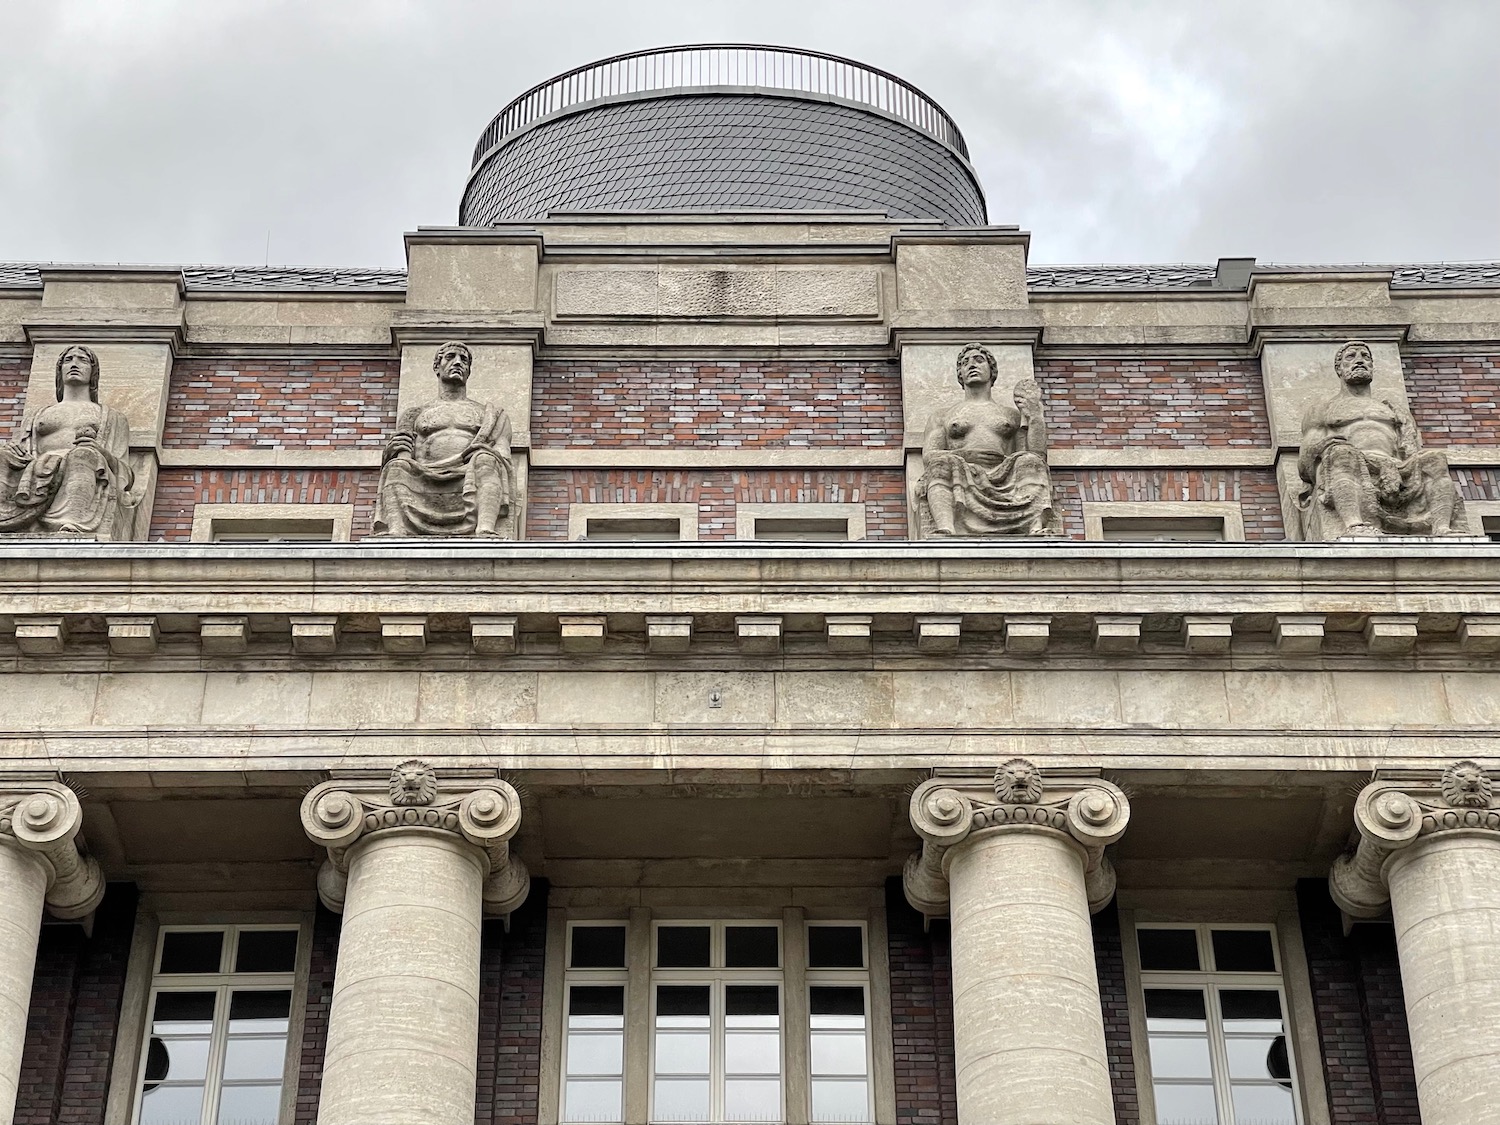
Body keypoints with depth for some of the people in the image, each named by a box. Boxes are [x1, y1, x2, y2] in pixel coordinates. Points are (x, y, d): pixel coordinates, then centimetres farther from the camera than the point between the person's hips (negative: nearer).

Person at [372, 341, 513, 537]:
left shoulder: (490, 414, 29)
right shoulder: (414, 415, 31)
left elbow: (503, 458, 12)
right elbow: (404, 455, 14)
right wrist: (396, 449, -12)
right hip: (426, 486, 1)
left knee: (484, 459, -34)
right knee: (397, 466, -31)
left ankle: (486, 532, -58)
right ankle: (395, 533, -54)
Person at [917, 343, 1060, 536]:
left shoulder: (1013, 415, 30)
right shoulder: (943, 417, 30)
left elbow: (1038, 456, 14)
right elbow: (929, 457, 12)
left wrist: (1035, 415, 4)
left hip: (1002, 482, 1)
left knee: (1029, 462, -30)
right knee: (942, 463, -33)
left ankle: (1039, 530, -58)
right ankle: (945, 532, -61)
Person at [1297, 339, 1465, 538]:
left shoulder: (1397, 412, 36)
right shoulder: (1321, 408, 28)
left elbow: (1412, 455, 17)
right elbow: (1307, 462, 12)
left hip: (1394, 472, 3)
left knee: (1434, 460, -25)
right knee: (1341, 453, -36)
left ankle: (1443, 529, -49)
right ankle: (1355, 527, -61)